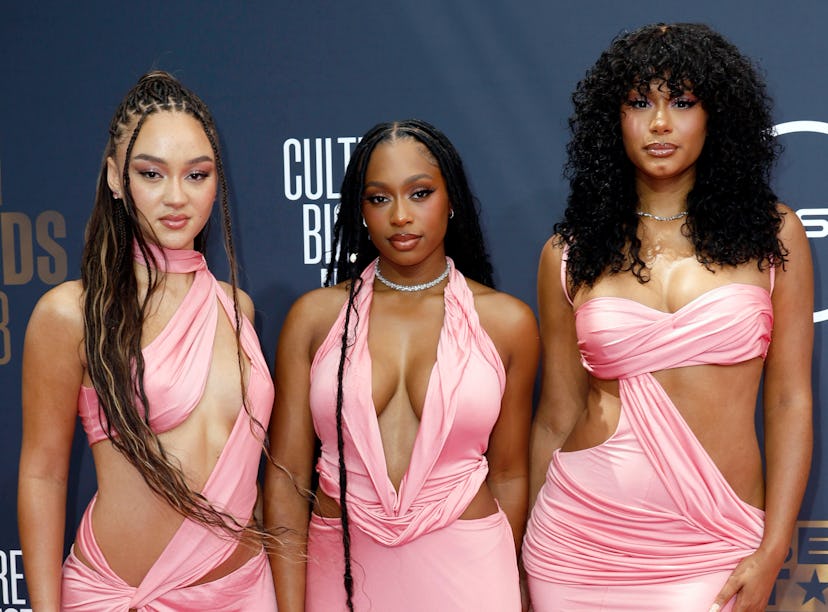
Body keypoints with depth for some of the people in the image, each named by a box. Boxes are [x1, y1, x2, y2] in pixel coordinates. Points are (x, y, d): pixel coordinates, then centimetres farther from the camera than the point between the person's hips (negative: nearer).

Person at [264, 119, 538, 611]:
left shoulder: (507, 322, -1)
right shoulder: (315, 316, -1)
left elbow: (509, 475, 5)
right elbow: (287, 477, -3)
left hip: (464, 570, 0)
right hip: (342, 570, 1)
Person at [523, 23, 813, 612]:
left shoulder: (772, 235, 2)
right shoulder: (569, 255, 3)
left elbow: (790, 402, 0)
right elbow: (557, 417, 7)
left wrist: (773, 552, -6)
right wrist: (531, 555, 10)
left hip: (713, 548, -1)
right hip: (579, 534, 1)